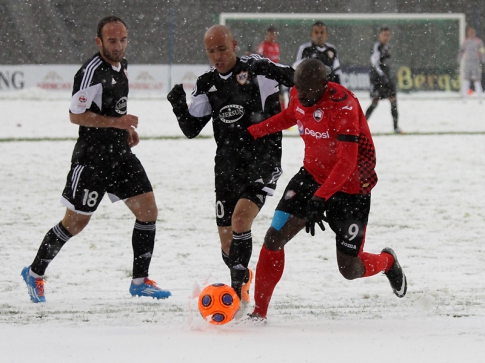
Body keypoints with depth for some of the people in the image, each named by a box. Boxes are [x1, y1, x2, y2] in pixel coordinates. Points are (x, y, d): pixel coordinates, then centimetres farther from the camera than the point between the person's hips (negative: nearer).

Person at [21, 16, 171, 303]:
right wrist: (115, 122, -27)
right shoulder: (92, 72, -20)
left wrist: (128, 128, 12)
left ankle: (140, 281, 11)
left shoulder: (121, 66, 9)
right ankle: (35, 274, 17)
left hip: (121, 155, 8)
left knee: (148, 211, 2)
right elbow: (76, 115, -21)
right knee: (76, 222, -1)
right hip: (93, 158, -8)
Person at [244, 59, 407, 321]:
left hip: (350, 188, -5)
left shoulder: (344, 105, -28)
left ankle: (387, 262, 37)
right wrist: (252, 132, 13)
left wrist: (320, 199, -39)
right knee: (274, 238, -11)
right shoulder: (298, 95, -6)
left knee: (350, 269, 1)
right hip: (312, 176, 5)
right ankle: (259, 311, 2)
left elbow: (347, 163, -32)